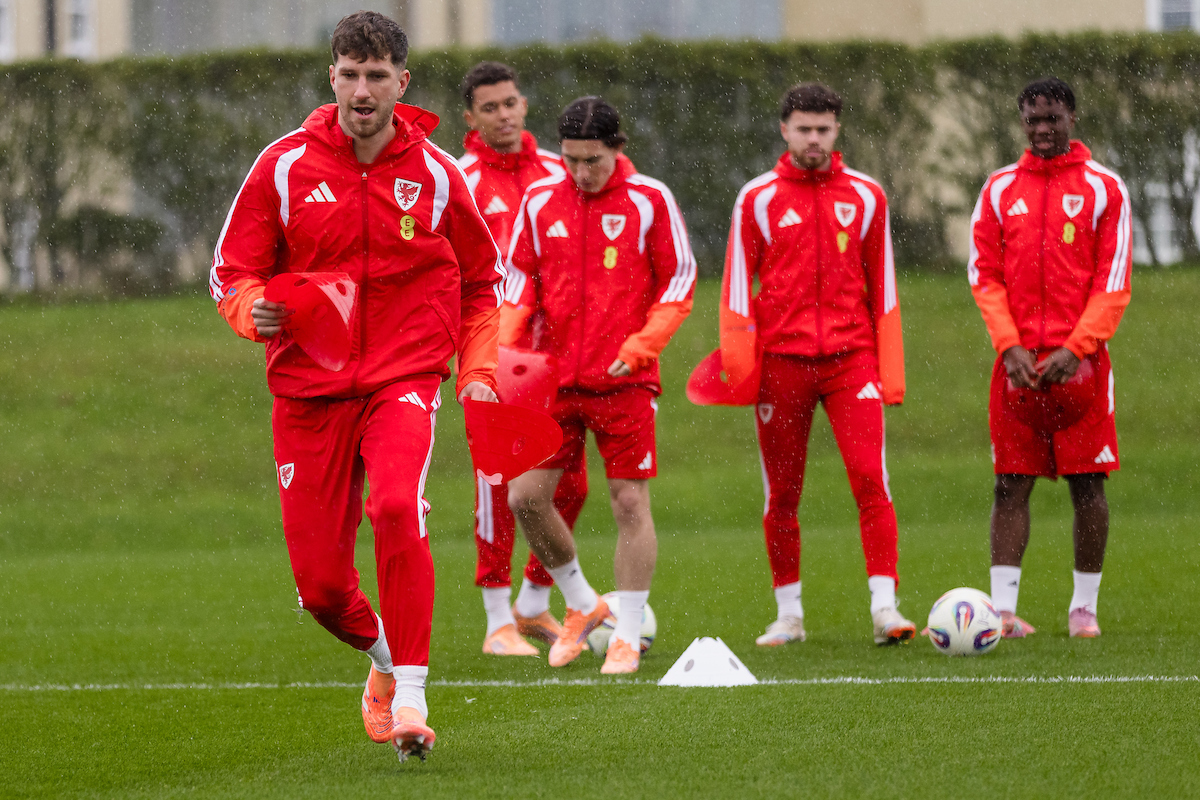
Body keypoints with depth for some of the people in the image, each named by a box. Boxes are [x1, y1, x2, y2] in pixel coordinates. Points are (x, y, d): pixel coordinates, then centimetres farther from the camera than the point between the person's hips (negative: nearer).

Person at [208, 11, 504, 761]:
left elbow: (483, 278, 14)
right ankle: (384, 653, 36)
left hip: (404, 379, -1)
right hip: (308, 388, 1)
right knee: (320, 585, 0)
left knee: (398, 507, -31)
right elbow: (232, 272, 3)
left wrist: (477, 369, 2)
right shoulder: (284, 166, -2)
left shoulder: (435, 173, 0)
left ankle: (410, 696, -24)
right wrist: (255, 309, -20)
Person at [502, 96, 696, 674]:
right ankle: (581, 605, 20)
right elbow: (519, 278, 11)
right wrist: (507, 345, -5)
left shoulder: (649, 201, -3)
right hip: (554, 377, 3)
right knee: (526, 497, -2)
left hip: (624, 381, -3)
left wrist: (640, 346, -12)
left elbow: (679, 281, 1)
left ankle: (628, 637, 6)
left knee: (630, 502, -3)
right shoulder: (539, 201, 5)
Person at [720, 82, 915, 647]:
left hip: (851, 356, 0)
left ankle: (884, 606, -13)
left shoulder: (866, 196, 8)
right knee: (781, 492, 5)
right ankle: (788, 614, 15)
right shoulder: (757, 199, 3)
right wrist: (739, 363, -4)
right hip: (782, 360, 0)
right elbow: (737, 286, 4)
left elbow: (882, 287, 10)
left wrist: (889, 368, 5)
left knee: (871, 478, -13)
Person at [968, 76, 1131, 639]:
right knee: (1011, 483, -2)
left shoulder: (1103, 188, 3)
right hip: (1017, 359, 2)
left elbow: (1114, 282, -2)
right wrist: (1010, 346, -7)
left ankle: (1084, 607, 8)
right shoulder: (1000, 189, 10)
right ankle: (1002, 609, -4)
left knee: (1086, 483, 0)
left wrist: (1076, 349, -12)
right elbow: (983, 276, 7)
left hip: (1081, 357, -2)